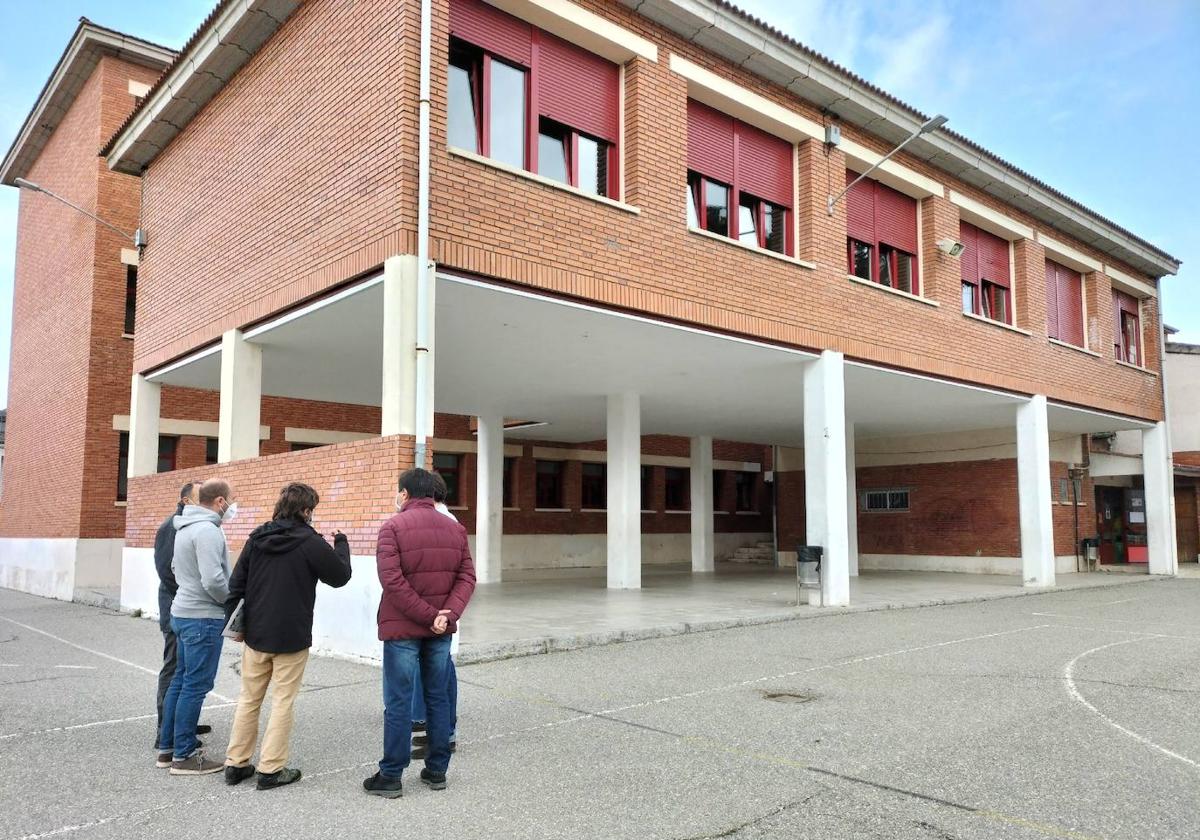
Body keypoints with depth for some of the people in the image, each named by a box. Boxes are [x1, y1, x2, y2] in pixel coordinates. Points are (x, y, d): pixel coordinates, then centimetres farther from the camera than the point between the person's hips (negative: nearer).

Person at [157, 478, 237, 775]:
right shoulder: (208, 530, -20)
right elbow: (213, 580, -25)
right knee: (196, 686, -2)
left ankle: (168, 747, 25)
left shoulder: (186, 527, 12)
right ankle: (184, 756, 5)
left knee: (180, 680, 16)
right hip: (203, 617, -10)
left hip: (183, 612, 10)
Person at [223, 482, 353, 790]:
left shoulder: (257, 537, 3)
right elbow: (341, 576, -4)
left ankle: (236, 764, 22)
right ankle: (271, 769, 8)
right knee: (282, 702, 4)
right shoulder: (311, 542, -14)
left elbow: (236, 583, 4)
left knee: (249, 699, 15)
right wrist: (341, 542, 11)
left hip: (255, 636, 5)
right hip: (291, 638, -5)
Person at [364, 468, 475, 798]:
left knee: (398, 703, 4)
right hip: (442, 631, 5)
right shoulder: (455, 529, 6)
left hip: (402, 629, -4)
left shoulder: (394, 527, -9)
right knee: (437, 698, 14)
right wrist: (445, 614, -12)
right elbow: (467, 577, -2)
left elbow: (392, 580, -19)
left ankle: (390, 777, 12)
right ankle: (437, 771, 21)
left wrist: (427, 615, -16)